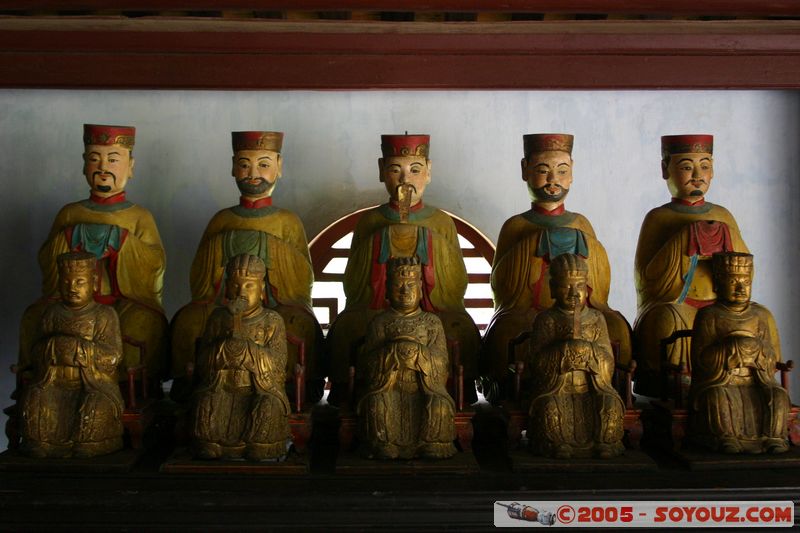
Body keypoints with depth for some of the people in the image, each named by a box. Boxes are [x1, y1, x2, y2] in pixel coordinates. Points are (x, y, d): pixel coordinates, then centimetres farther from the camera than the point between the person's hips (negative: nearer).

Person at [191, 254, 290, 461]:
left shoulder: (272, 321, 3)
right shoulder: (218, 317, 8)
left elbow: (276, 364, -11)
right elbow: (203, 363, 1)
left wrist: (239, 335, -20)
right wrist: (229, 335, -15)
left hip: (261, 390, -1)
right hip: (222, 389, 1)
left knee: (268, 410, -33)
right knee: (208, 407, -30)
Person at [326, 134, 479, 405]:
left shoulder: (441, 222, 11)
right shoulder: (369, 221, 11)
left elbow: (457, 288, 2)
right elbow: (353, 288, 2)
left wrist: (421, 242, -6)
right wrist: (386, 241, -7)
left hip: (434, 316, 0)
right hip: (373, 317, 0)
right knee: (348, 327, -27)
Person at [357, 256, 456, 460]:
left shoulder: (432, 322, 12)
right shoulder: (380, 322, 9)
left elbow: (441, 363, 1)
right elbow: (366, 363, -1)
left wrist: (417, 351, -17)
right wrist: (393, 351, -17)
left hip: (424, 384, 0)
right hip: (389, 386, 0)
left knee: (439, 405, -30)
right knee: (378, 404, -32)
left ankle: (433, 449, -12)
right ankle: (385, 448, -15)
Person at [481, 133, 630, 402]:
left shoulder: (581, 225, 19)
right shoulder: (516, 226, 11)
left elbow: (601, 285, 15)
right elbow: (500, 286, 1)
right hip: (524, 315, -2)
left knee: (615, 328, -26)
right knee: (509, 333, -34)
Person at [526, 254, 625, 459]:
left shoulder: (596, 319, 8)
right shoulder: (546, 319, 2)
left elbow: (608, 365, 0)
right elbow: (536, 362, -8)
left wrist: (582, 342, -15)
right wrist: (566, 346, -19)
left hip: (591, 386, 2)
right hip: (556, 387, -2)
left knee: (610, 404, -27)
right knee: (550, 406, -32)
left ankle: (605, 444, -6)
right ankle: (558, 446, -11)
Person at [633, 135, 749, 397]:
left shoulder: (722, 217, 15)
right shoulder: (658, 218, 4)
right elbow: (648, 279, -8)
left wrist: (724, 241, -8)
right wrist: (689, 241, -15)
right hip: (670, 305, -3)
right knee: (670, 321, -36)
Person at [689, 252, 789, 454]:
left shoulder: (762, 316, 14)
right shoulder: (709, 316, 3)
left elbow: (775, 356, 10)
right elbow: (700, 358, -8)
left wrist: (756, 347, -12)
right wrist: (734, 347, -20)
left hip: (757, 383, 3)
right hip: (718, 383, -3)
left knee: (778, 397, -27)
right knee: (718, 398, -36)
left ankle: (774, 437, -20)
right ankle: (725, 438, -27)